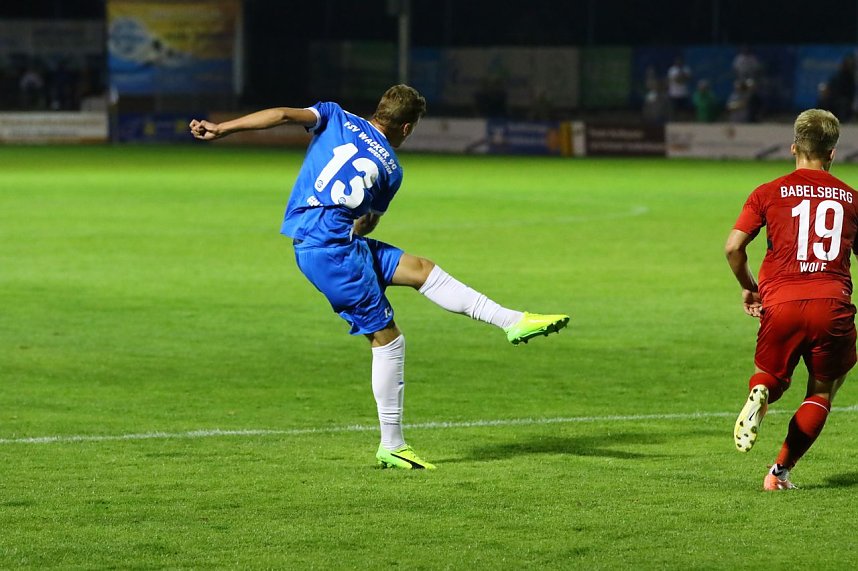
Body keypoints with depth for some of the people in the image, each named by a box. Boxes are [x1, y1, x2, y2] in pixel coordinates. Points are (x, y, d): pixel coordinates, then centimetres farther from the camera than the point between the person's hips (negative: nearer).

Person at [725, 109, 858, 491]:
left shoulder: (769, 193, 6)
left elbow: (733, 248, -1)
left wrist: (748, 287, 15)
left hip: (781, 303, 0)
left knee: (771, 378, 22)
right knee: (822, 391, 17)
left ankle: (760, 393, -16)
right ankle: (781, 471, 7)